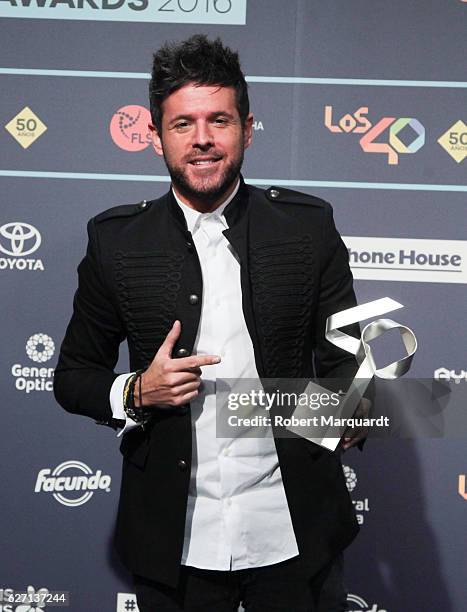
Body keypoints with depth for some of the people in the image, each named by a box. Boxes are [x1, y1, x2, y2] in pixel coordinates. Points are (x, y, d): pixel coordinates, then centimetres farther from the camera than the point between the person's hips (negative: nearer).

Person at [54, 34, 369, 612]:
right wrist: (137, 392, -15)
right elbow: (72, 375, 5)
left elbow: (345, 355, 1)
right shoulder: (116, 240, -3)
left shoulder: (307, 224, -3)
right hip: (172, 541, 1)